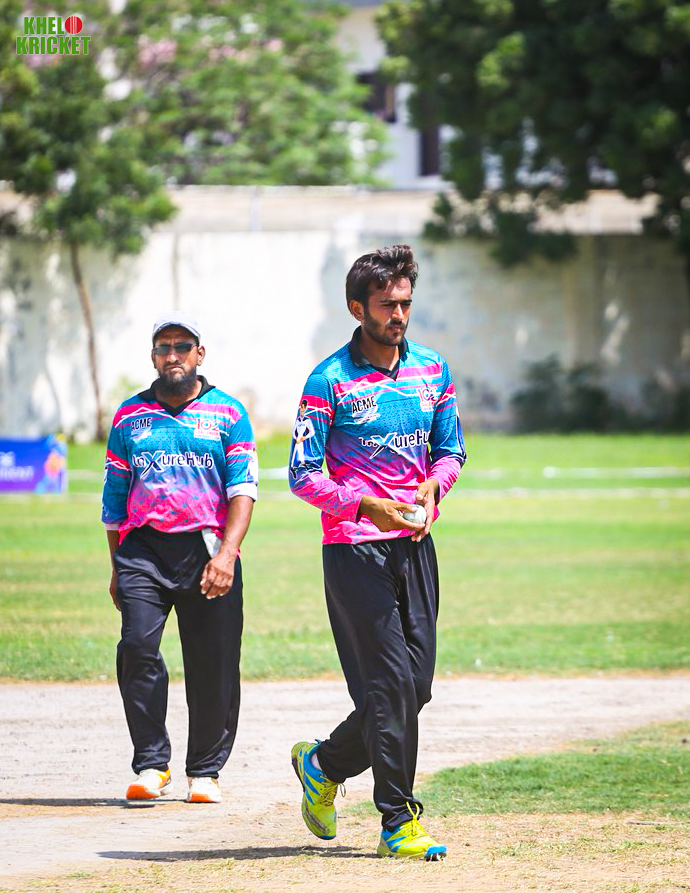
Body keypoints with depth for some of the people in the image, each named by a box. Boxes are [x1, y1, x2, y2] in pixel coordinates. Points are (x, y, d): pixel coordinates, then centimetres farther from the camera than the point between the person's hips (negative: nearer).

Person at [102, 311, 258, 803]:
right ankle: (151, 763, -10)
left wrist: (226, 554, -15)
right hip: (144, 547, 1)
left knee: (213, 665, -1)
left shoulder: (228, 413, 8)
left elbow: (243, 490, -1)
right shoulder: (129, 416, 15)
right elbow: (114, 498, 19)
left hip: (208, 549, -1)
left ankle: (205, 771, 12)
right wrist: (118, 569, 15)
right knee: (138, 646, -17)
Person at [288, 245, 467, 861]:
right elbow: (304, 476, -8)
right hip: (354, 549, -6)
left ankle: (325, 764, 29)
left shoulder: (433, 371, 10)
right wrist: (366, 506, -22)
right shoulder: (329, 382, -7)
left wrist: (433, 486, -5)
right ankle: (399, 823, -6)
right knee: (390, 683, -11)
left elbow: (451, 448, 17)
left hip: (416, 546, 6)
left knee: (415, 687, 5)